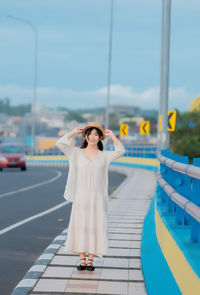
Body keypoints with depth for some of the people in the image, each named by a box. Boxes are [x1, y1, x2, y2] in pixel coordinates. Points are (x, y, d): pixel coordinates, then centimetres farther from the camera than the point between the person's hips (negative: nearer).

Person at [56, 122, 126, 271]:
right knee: (80, 226, 1)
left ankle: (91, 260, 7)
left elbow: (121, 151, -7)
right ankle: (82, 260, 9)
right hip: (81, 197, 0)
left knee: (95, 227, 0)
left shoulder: (104, 155, 7)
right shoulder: (77, 153, 6)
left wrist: (111, 135, -4)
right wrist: (74, 132, 1)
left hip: (98, 197, 0)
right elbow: (60, 143, -5)